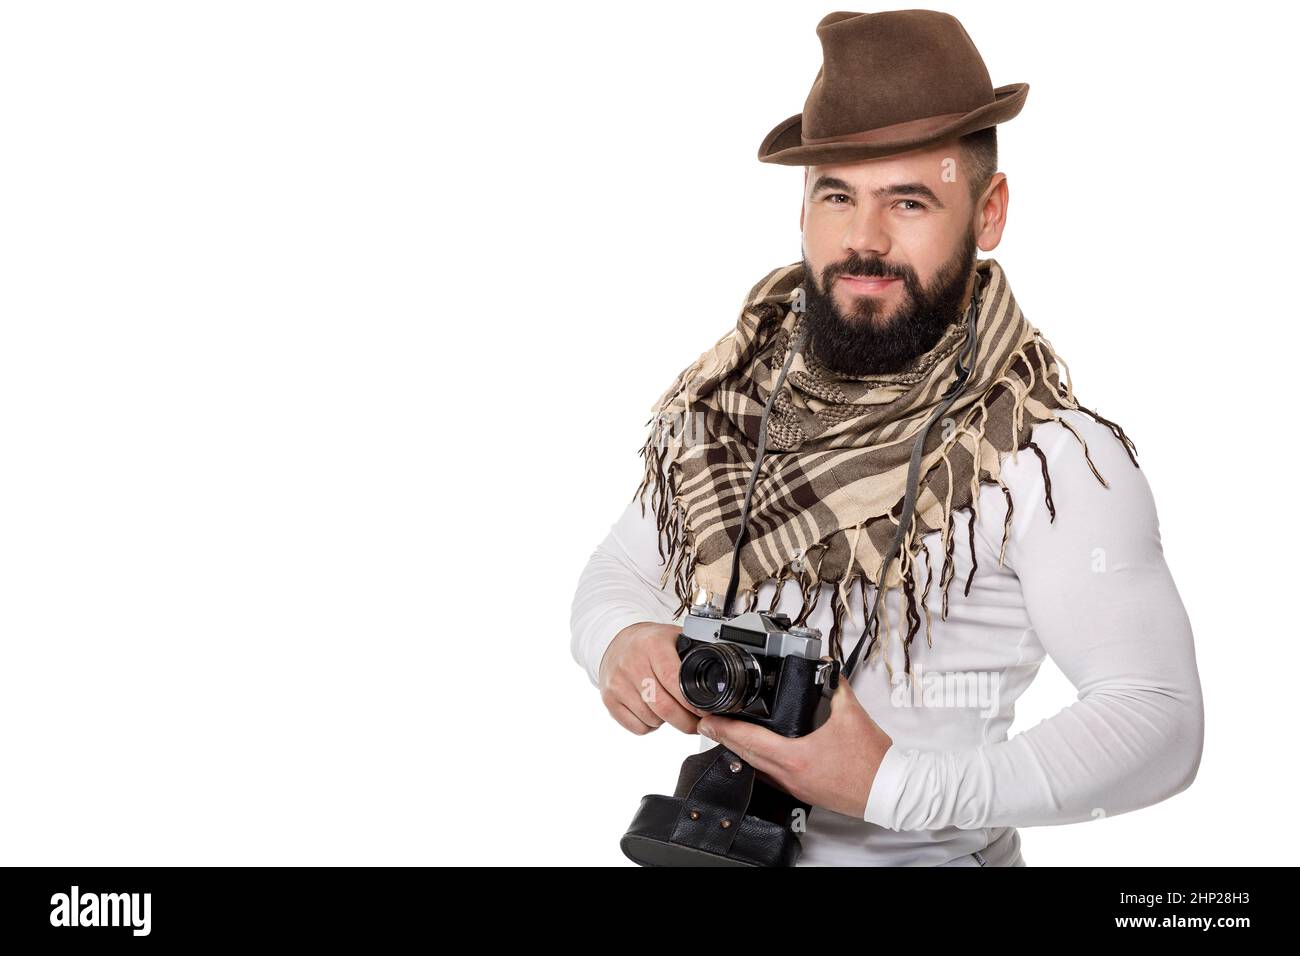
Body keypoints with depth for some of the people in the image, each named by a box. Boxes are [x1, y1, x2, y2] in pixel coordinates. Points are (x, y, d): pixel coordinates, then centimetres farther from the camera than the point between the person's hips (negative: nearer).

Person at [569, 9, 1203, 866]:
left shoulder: (1049, 454, -19)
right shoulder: (722, 394, -4)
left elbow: (1162, 721, -19)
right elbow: (619, 570, 6)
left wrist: (894, 787, -28)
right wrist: (621, 643, -18)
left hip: (922, 853, -4)